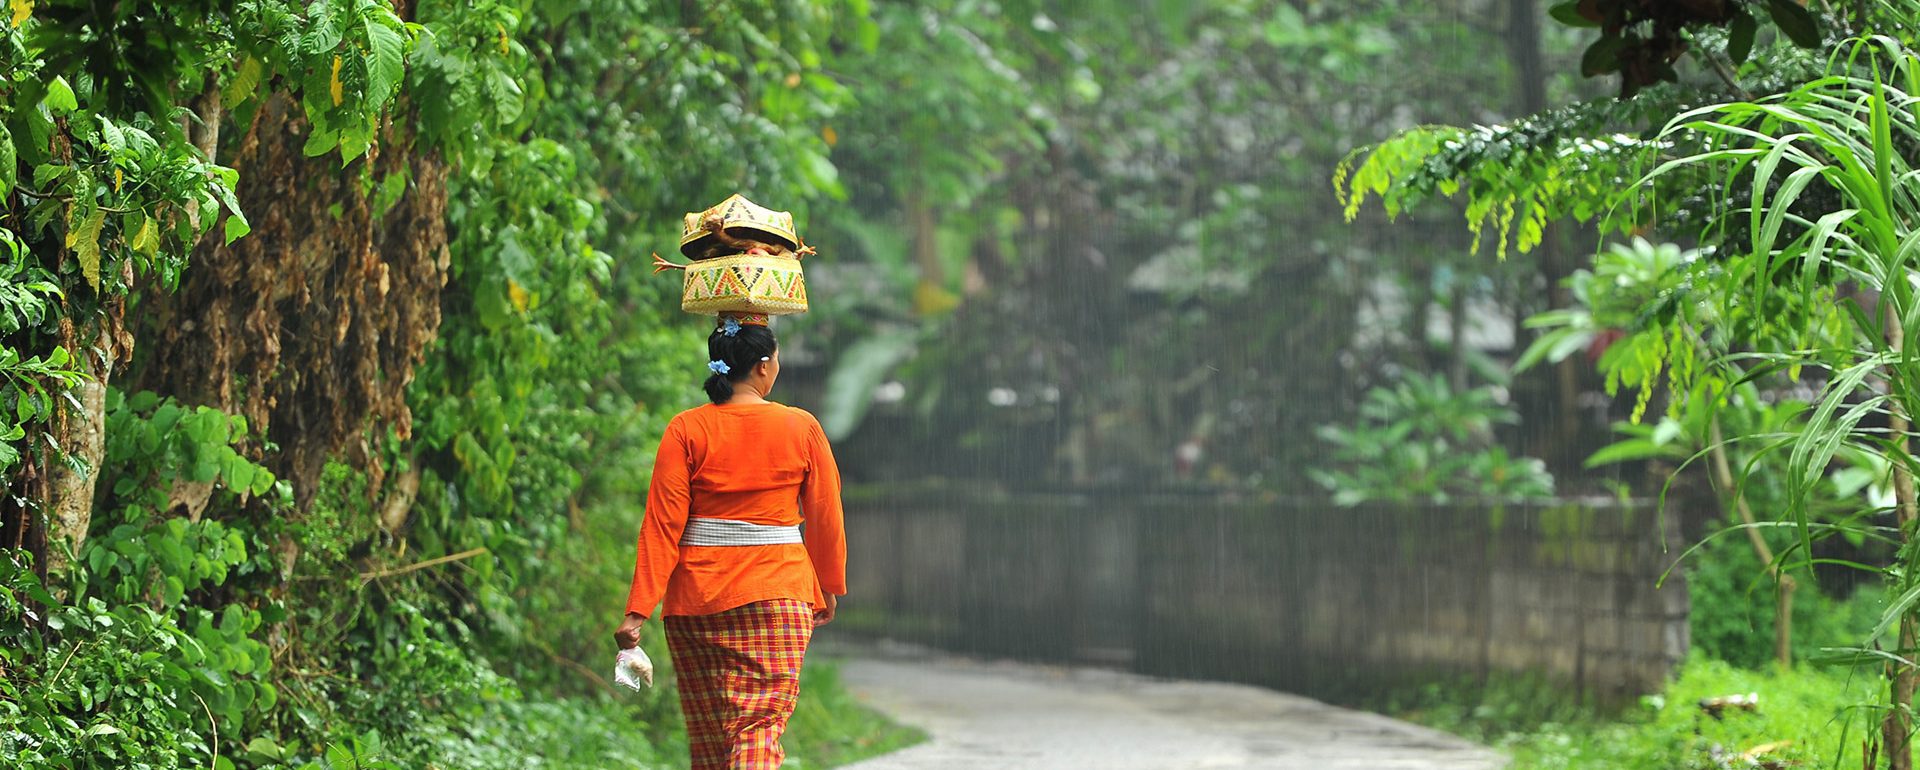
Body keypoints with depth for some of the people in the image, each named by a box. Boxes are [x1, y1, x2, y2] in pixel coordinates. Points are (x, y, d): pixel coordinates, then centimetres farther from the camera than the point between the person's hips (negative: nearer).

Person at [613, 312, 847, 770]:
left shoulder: (686, 431, -3)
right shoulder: (801, 429, -2)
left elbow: (662, 525, -7)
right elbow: (826, 520, 6)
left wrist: (638, 610, -6)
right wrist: (829, 590, 22)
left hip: (695, 596, 1)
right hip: (776, 592, -1)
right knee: (760, 724, -7)